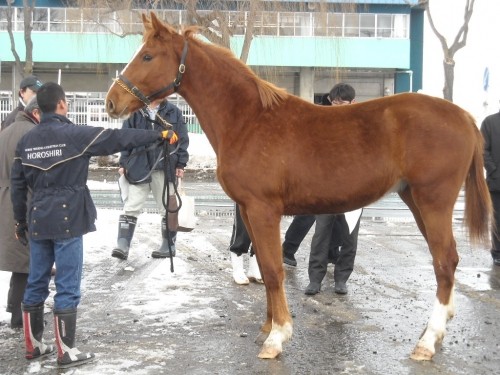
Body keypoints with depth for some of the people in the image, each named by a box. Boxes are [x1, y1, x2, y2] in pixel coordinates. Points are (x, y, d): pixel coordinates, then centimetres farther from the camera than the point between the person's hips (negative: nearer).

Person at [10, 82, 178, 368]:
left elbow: (17, 186, 10)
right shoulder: (76, 135, -11)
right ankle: (66, 352, 5)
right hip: (67, 220, -6)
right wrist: (160, 135, 0)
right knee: (68, 287, 0)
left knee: (36, 284, 14)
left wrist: (21, 221, 20)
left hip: (38, 221, 6)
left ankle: (33, 345, 23)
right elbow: (120, 138, -9)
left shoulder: (26, 140, 6)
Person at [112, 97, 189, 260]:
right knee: (130, 207, -2)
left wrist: (180, 164, -3)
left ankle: (169, 246, 21)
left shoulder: (174, 112, 1)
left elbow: (182, 139, 2)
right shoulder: (134, 112, 1)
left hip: (165, 168, 0)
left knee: (168, 209, 9)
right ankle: (122, 245, 1)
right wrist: (123, 163, 0)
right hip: (138, 167, 0)